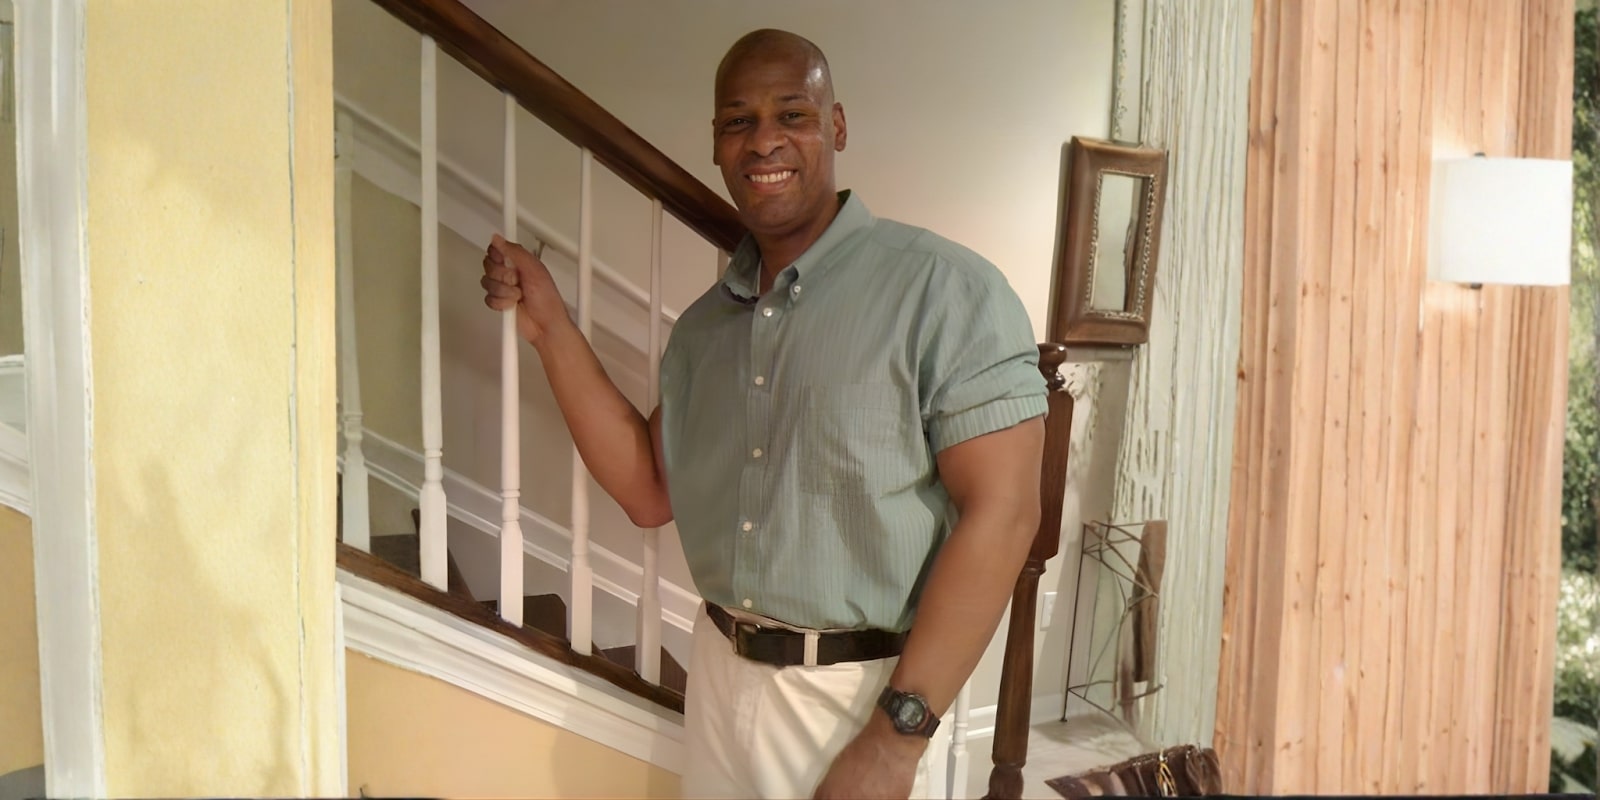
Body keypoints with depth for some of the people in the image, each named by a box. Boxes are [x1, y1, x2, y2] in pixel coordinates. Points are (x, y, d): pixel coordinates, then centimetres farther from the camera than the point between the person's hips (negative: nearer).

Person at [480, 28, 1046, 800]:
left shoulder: (943, 290, -15)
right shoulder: (704, 324, 6)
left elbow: (1000, 514, -18)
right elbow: (649, 491, 7)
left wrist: (897, 736, -20)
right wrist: (550, 328, -1)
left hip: (858, 695, -6)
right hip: (719, 674, 6)